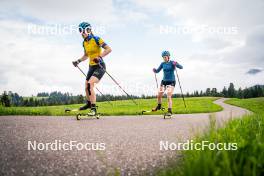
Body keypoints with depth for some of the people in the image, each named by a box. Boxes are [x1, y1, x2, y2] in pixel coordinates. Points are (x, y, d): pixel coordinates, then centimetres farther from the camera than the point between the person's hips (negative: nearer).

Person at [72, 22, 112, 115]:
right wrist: (78, 61, 9)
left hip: (99, 66, -8)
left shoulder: (96, 39, -14)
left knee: (90, 84, -25)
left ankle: (93, 109, -22)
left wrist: (99, 57, -31)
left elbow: (109, 49, -20)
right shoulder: (84, 43, 8)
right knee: (87, 87, 12)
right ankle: (88, 103, 38)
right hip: (91, 67, 8)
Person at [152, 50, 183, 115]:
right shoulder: (162, 63, 3)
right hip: (164, 81, 5)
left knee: (169, 97, -16)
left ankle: (170, 111, -10)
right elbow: (157, 71, 8)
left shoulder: (172, 62, -9)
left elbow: (181, 67, -20)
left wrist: (176, 64, -41)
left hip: (171, 81, -5)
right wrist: (155, 70, -15)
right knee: (159, 95, 8)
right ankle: (159, 106, 34)